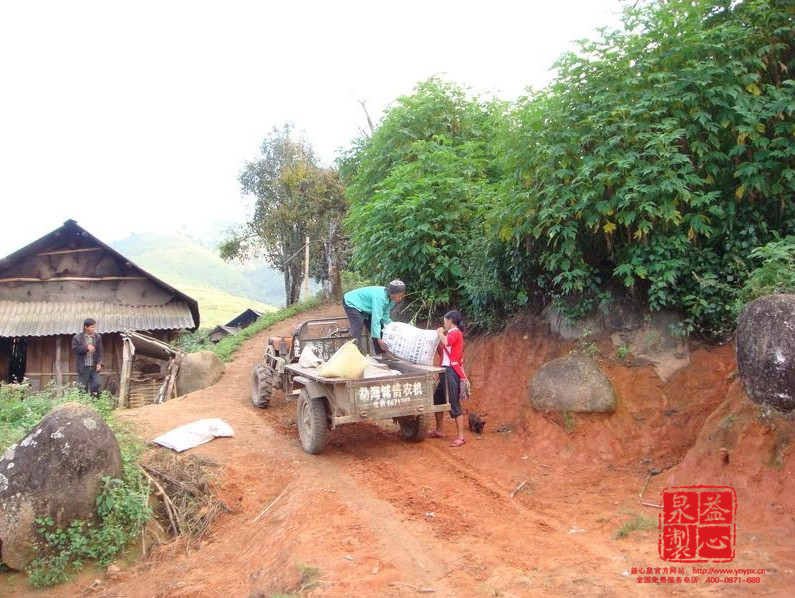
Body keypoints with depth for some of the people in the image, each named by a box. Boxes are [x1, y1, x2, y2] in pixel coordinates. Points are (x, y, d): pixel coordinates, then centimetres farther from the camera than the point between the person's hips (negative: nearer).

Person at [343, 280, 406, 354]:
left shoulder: (391, 299, -13)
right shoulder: (380, 296, -39)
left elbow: (385, 316, -6)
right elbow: (376, 318, -40)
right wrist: (379, 339, -40)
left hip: (365, 306, 9)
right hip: (352, 303, -9)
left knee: (379, 329, 5)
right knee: (357, 330, -25)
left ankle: (381, 353, 13)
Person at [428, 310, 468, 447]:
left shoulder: (455, 333, -9)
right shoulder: (451, 334, 20)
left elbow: (445, 342, -31)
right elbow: (442, 353, 18)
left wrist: (440, 333, -13)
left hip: (451, 371, -10)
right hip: (446, 370, 10)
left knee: (454, 403, -9)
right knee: (437, 400, 16)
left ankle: (460, 436, -7)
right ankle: (439, 431, 27)